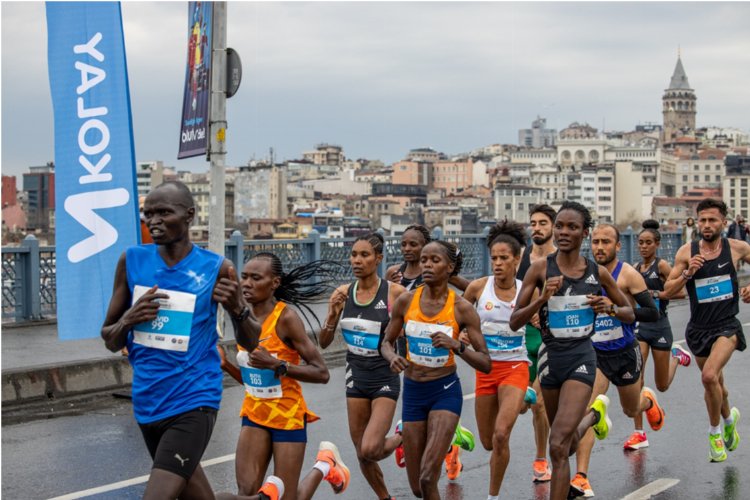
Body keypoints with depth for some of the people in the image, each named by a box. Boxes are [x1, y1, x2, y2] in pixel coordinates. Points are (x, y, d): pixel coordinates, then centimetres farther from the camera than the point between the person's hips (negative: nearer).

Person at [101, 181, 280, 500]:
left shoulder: (215, 269, -5)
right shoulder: (131, 261, 2)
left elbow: (251, 343, 4)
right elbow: (110, 341, 9)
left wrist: (237, 308, -16)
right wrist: (128, 320, -13)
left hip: (192, 403, -5)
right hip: (147, 404, 5)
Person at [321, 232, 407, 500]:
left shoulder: (395, 292, -14)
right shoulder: (344, 293, -1)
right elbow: (324, 343, 2)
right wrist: (332, 316, -15)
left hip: (385, 379, -4)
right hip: (356, 377, 5)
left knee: (370, 450, -18)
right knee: (362, 454, 11)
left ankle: (402, 439, 15)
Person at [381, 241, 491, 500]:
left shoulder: (461, 308, -11)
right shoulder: (406, 301, -4)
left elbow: (486, 364, -10)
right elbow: (386, 342, 9)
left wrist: (457, 346, -28)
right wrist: (393, 357, -13)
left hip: (445, 391, -3)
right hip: (413, 392, 3)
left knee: (427, 479, -20)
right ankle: (448, 450, 41)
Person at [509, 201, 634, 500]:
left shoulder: (598, 273, -1)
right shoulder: (540, 269, -6)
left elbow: (630, 314, 12)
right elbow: (514, 322, -6)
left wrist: (609, 308, -9)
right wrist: (542, 298, -22)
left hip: (582, 357, -2)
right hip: (551, 356, 2)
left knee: (558, 446, -17)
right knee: (569, 444, 22)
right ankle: (594, 413, 56)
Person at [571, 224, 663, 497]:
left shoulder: (628, 274, -14)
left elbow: (652, 313, -18)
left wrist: (616, 308, -29)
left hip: (624, 354, -2)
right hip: (594, 353, 2)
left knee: (631, 410, 21)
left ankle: (648, 400, 60)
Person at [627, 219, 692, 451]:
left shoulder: (662, 265, -9)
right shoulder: (636, 268, 8)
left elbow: (680, 292, -16)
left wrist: (654, 293, -20)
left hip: (659, 326, -4)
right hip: (639, 325, 4)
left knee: (662, 386, 10)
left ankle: (676, 356, 42)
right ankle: (639, 434, -3)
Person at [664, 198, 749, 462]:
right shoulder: (687, 252, -6)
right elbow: (668, 290, -5)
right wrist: (688, 273, -21)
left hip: (726, 325, -3)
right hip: (699, 328, 3)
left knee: (710, 376, -24)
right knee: (715, 382, 19)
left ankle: (715, 431, -2)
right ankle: (729, 417, 51)